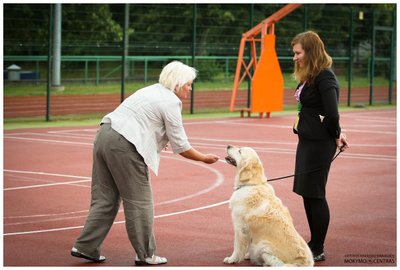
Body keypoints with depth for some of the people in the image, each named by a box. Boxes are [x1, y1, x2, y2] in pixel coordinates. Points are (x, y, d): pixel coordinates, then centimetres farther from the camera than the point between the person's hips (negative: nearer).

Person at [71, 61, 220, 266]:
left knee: (105, 198, 12)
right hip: (123, 145, -9)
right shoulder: (171, 102, -5)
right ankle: (145, 255, 9)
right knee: (139, 201, 1)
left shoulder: (153, 90, 23)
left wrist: (160, 140, 27)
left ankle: (85, 247, 12)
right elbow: (181, 147, -3)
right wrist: (204, 158, 8)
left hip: (104, 135, 9)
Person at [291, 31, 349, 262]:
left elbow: (331, 113, -23)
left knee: (314, 195, -3)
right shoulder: (309, 77, 13)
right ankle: (314, 244, 26)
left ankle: (318, 250, 6)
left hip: (320, 144, -10)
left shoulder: (324, 77, -17)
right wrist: (336, 133, 7)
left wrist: (336, 136, -8)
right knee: (308, 194, 15)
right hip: (308, 141, 10)